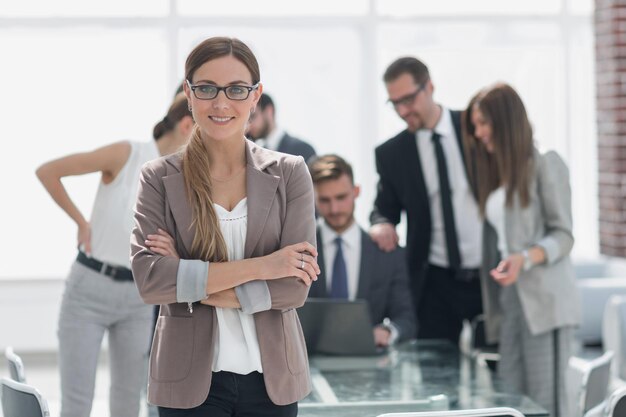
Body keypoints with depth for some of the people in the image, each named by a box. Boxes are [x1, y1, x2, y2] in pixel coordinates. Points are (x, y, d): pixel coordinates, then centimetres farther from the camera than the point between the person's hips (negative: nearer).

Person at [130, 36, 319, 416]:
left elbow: (295, 286, -9)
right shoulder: (159, 179, -1)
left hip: (272, 377, 1)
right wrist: (258, 266, -18)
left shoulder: (289, 173, 0)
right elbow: (148, 278, -14)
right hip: (191, 381, -1)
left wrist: (190, 282, -14)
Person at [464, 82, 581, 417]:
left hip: (544, 299, -7)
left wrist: (525, 259, -24)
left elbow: (563, 236, -7)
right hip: (509, 300, 7)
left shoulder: (545, 165, -1)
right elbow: (498, 242, 16)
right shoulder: (495, 174, 20)